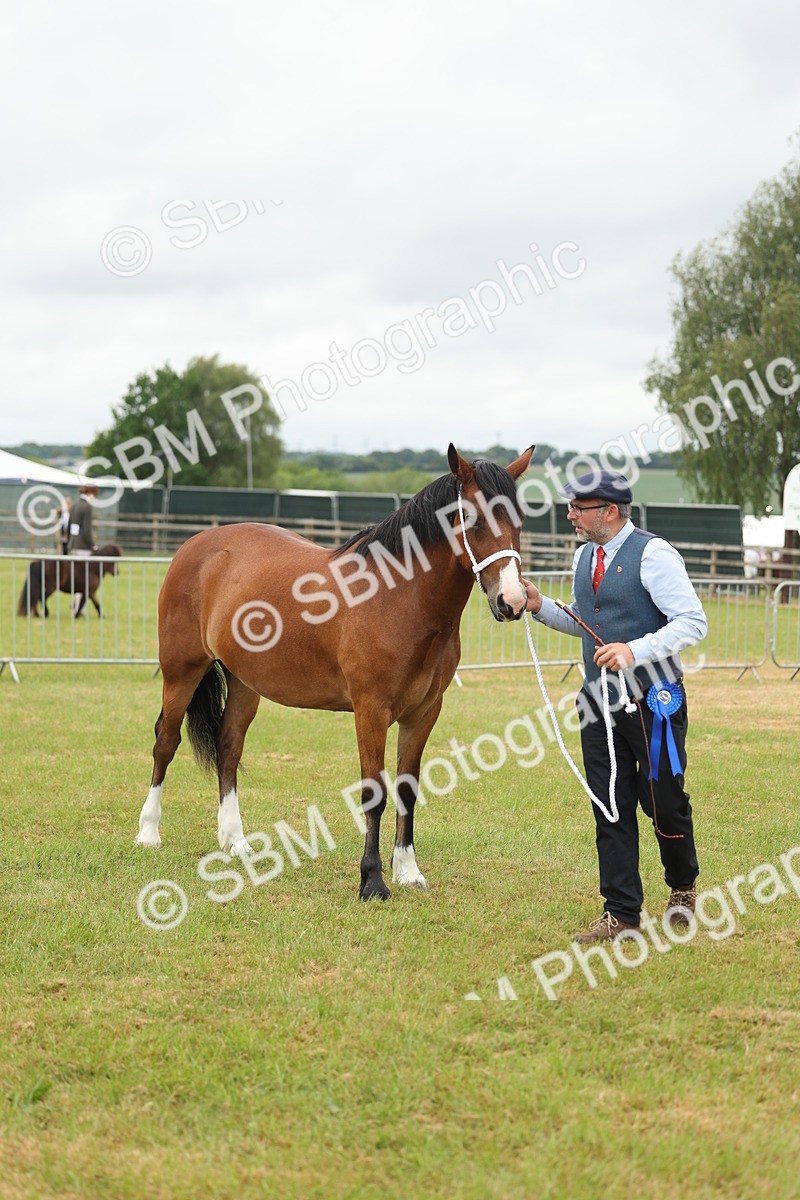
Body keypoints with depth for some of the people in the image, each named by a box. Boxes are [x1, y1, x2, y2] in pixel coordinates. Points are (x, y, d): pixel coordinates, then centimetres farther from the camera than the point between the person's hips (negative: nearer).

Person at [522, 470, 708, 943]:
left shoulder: (653, 554, -13)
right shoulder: (585, 557, 11)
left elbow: (693, 622, -18)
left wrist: (635, 651, -27)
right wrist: (541, 606, 7)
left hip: (653, 701, -7)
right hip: (599, 701, 7)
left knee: (664, 803, 4)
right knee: (610, 809, 4)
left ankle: (683, 888, 30)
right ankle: (621, 913, 8)